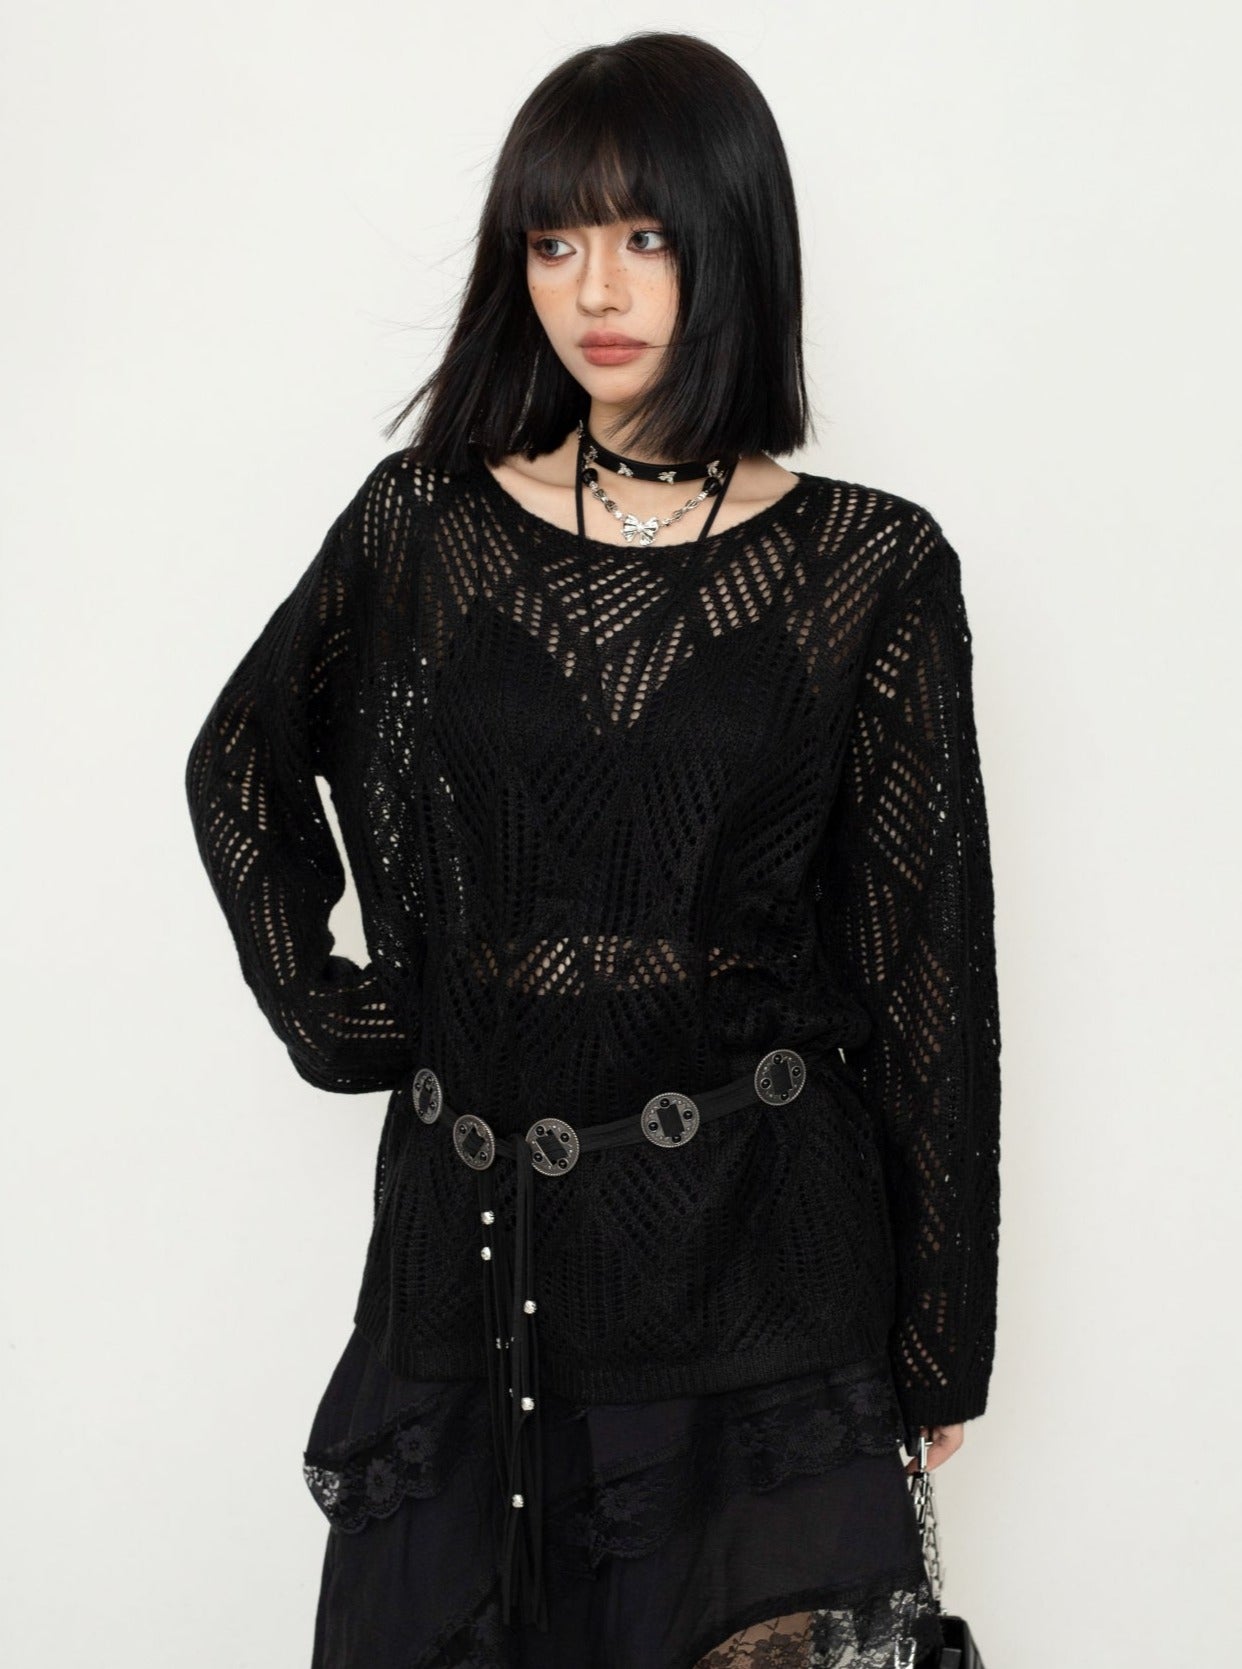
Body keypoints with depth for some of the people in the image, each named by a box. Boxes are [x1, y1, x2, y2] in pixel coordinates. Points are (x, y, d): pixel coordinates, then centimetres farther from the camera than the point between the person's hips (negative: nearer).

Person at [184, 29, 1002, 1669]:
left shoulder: (873, 567, -4)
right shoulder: (428, 523, 1)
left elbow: (925, 952, -1)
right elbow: (241, 767, 18)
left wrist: (942, 1334, 0)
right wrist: (327, 1008, 6)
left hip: (756, 1242, -2)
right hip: (474, 1230, 2)